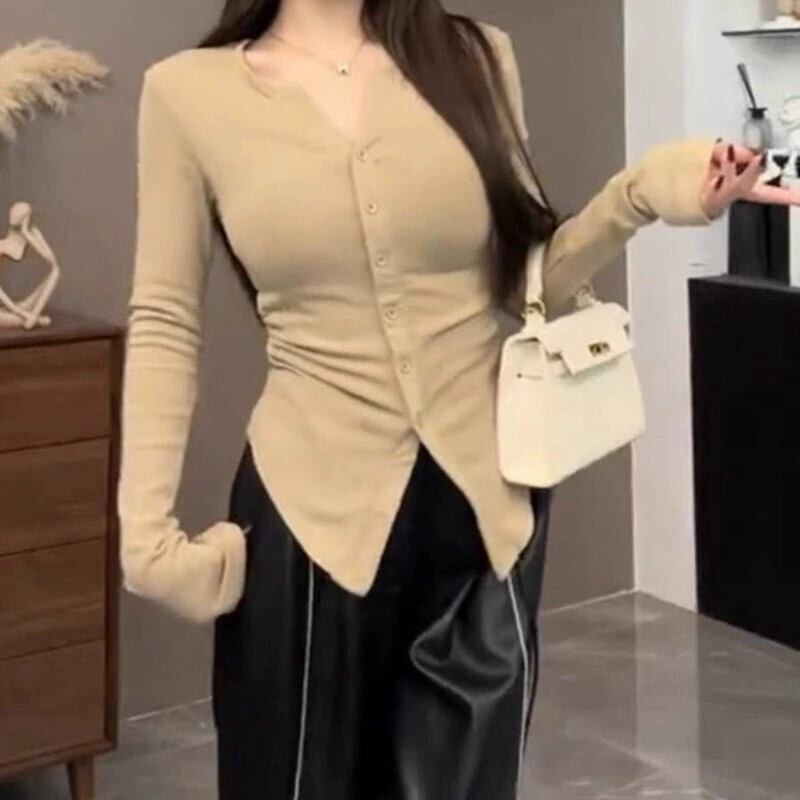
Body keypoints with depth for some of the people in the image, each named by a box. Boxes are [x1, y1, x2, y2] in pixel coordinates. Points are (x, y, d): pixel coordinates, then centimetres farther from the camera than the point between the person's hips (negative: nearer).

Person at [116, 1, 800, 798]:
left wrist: (640, 194, -10)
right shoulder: (188, 90, -4)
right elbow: (164, 323, 0)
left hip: (485, 497, 2)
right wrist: (145, 527, -5)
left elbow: (524, 282, 6)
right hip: (313, 506, -2)